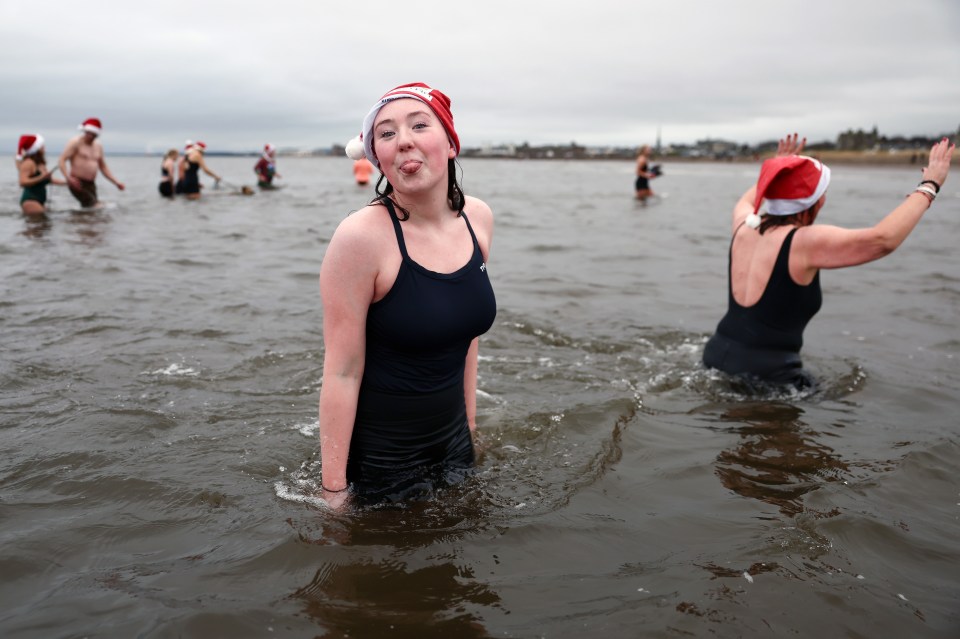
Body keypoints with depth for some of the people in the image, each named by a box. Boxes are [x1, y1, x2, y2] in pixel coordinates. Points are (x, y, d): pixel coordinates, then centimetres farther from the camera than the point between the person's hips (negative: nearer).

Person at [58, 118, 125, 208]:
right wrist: (69, 178, -27)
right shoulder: (75, 142, -5)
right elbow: (62, 160, -11)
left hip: (91, 184, 7)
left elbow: (103, 167, 22)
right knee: (97, 207, -22)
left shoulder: (98, 146, 14)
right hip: (77, 183, -7)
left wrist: (116, 182, 10)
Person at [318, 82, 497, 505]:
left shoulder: (477, 218, -5)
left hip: (452, 438, 6)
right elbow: (342, 372, -20)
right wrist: (333, 490, -17)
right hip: (378, 452, -5)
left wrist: (469, 422, 12)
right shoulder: (361, 236, -23)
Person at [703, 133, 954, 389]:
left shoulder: (744, 226, 5)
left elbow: (746, 201, 31)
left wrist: (776, 174, 45)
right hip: (765, 372, -7)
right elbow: (883, 239, -17)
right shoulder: (805, 242, -15)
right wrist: (929, 186, -5)